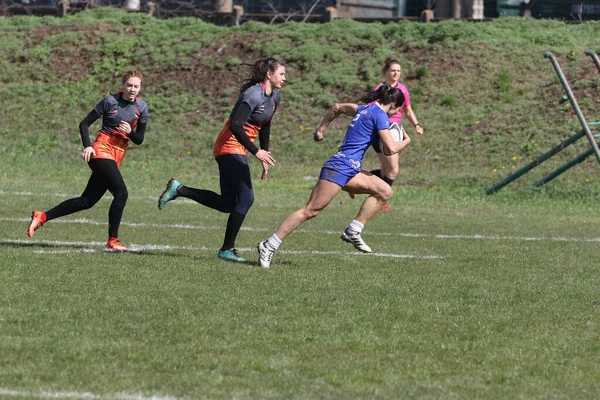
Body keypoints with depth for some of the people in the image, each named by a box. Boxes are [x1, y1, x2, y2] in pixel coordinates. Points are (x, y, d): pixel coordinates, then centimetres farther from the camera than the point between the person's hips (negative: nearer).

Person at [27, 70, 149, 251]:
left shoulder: (141, 107, 6)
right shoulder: (110, 102, -7)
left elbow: (139, 140, 11)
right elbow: (84, 124, -2)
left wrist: (130, 132, -11)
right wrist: (87, 146, -16)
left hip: (116, 157, 6)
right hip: (101, 151, -6)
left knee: (87, 201, 6)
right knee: (121, 192, -21)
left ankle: (41, 216, 15)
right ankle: (112, 241, -14)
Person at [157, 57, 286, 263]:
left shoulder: (274, 96, 10)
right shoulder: (254, 95, -20)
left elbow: (265, 126, 23)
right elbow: (235, 125, -27)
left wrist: (265, 156, 21)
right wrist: (256, 151, -27)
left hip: (236, 151, 9)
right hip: (231, 148, -9)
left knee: (227, 204, 7)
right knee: (246, 198, -11)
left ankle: (178, 189, 14)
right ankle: (227, 249, -4)